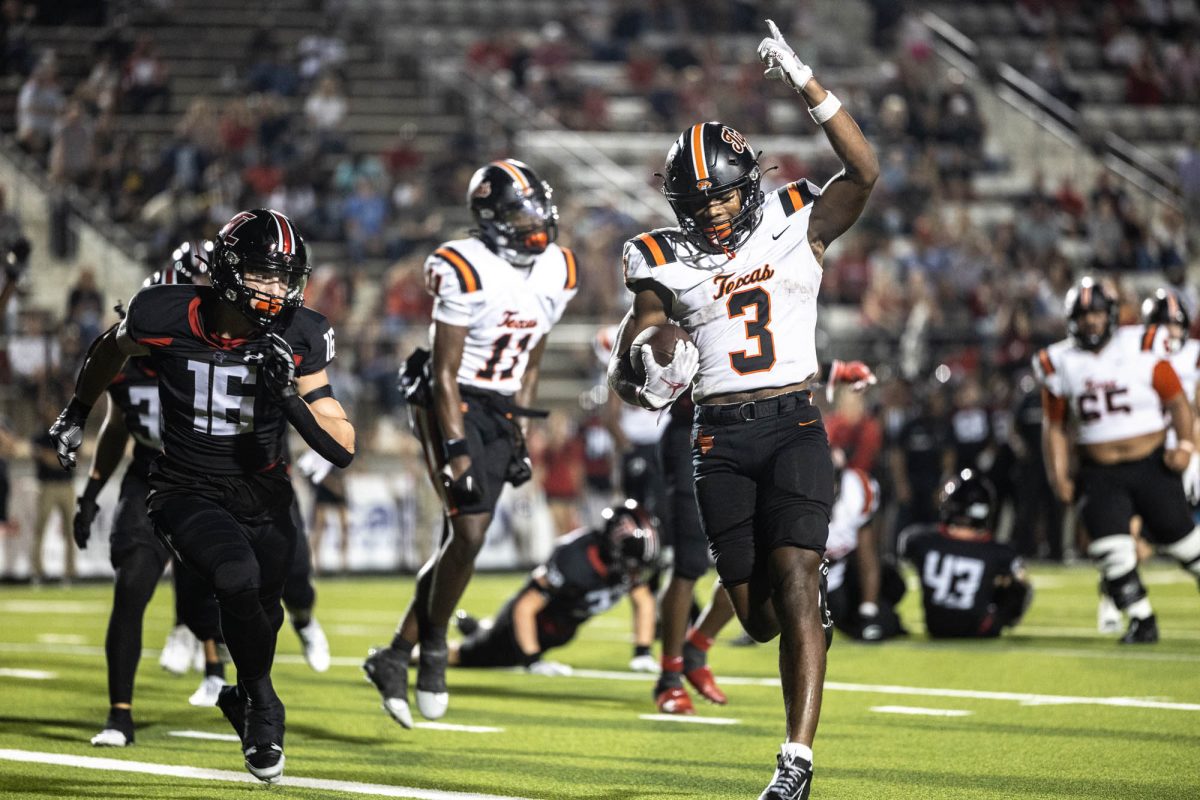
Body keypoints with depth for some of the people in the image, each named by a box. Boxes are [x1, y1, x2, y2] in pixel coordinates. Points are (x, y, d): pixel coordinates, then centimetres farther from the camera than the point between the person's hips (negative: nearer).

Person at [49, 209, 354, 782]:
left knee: (262, 610, 12)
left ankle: (243, 699, 46)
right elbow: (112, 348, 10)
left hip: (263, 494, 3)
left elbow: (343, 449, -11)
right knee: (237, 577, -29)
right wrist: (76, 414, 19)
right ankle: (263, 705, -6)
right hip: (187, 492, -3)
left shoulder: (300, 337, -12)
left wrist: (292, 396, -27)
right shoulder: (165, 317, -16)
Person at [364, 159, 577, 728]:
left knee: (460, 543, 3)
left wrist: (520, 438, 11)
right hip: (452, 403, -7)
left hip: (500, 410, 7)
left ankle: (394, 658, 14)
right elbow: (445, 371, -15)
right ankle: (433, 649, 2)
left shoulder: (558, 272, 4)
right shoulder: (465, 271, -17)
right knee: (469, 532, -18)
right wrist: (456, 451, -19)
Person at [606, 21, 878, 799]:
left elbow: (866, 173, -14)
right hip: (720, 437, 2)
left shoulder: (796, 228, 2)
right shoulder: (666, 263, 4)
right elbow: (628, 374, 6)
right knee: (758, 617, 3)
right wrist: (650, 376, -19)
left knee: (793, 580, -18)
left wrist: (807, 84, -21)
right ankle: (807, 614, 43)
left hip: (795, 424, -2)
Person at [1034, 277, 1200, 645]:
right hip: (1100, 474, 2)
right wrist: (1059, 475, 3)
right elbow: (1055, 427, 10)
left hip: (1152, 466, -2)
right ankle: (1141, 620, 5)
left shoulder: (1142, 349, -5)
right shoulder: (1060, 364, 2)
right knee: (1112, 550, -8)